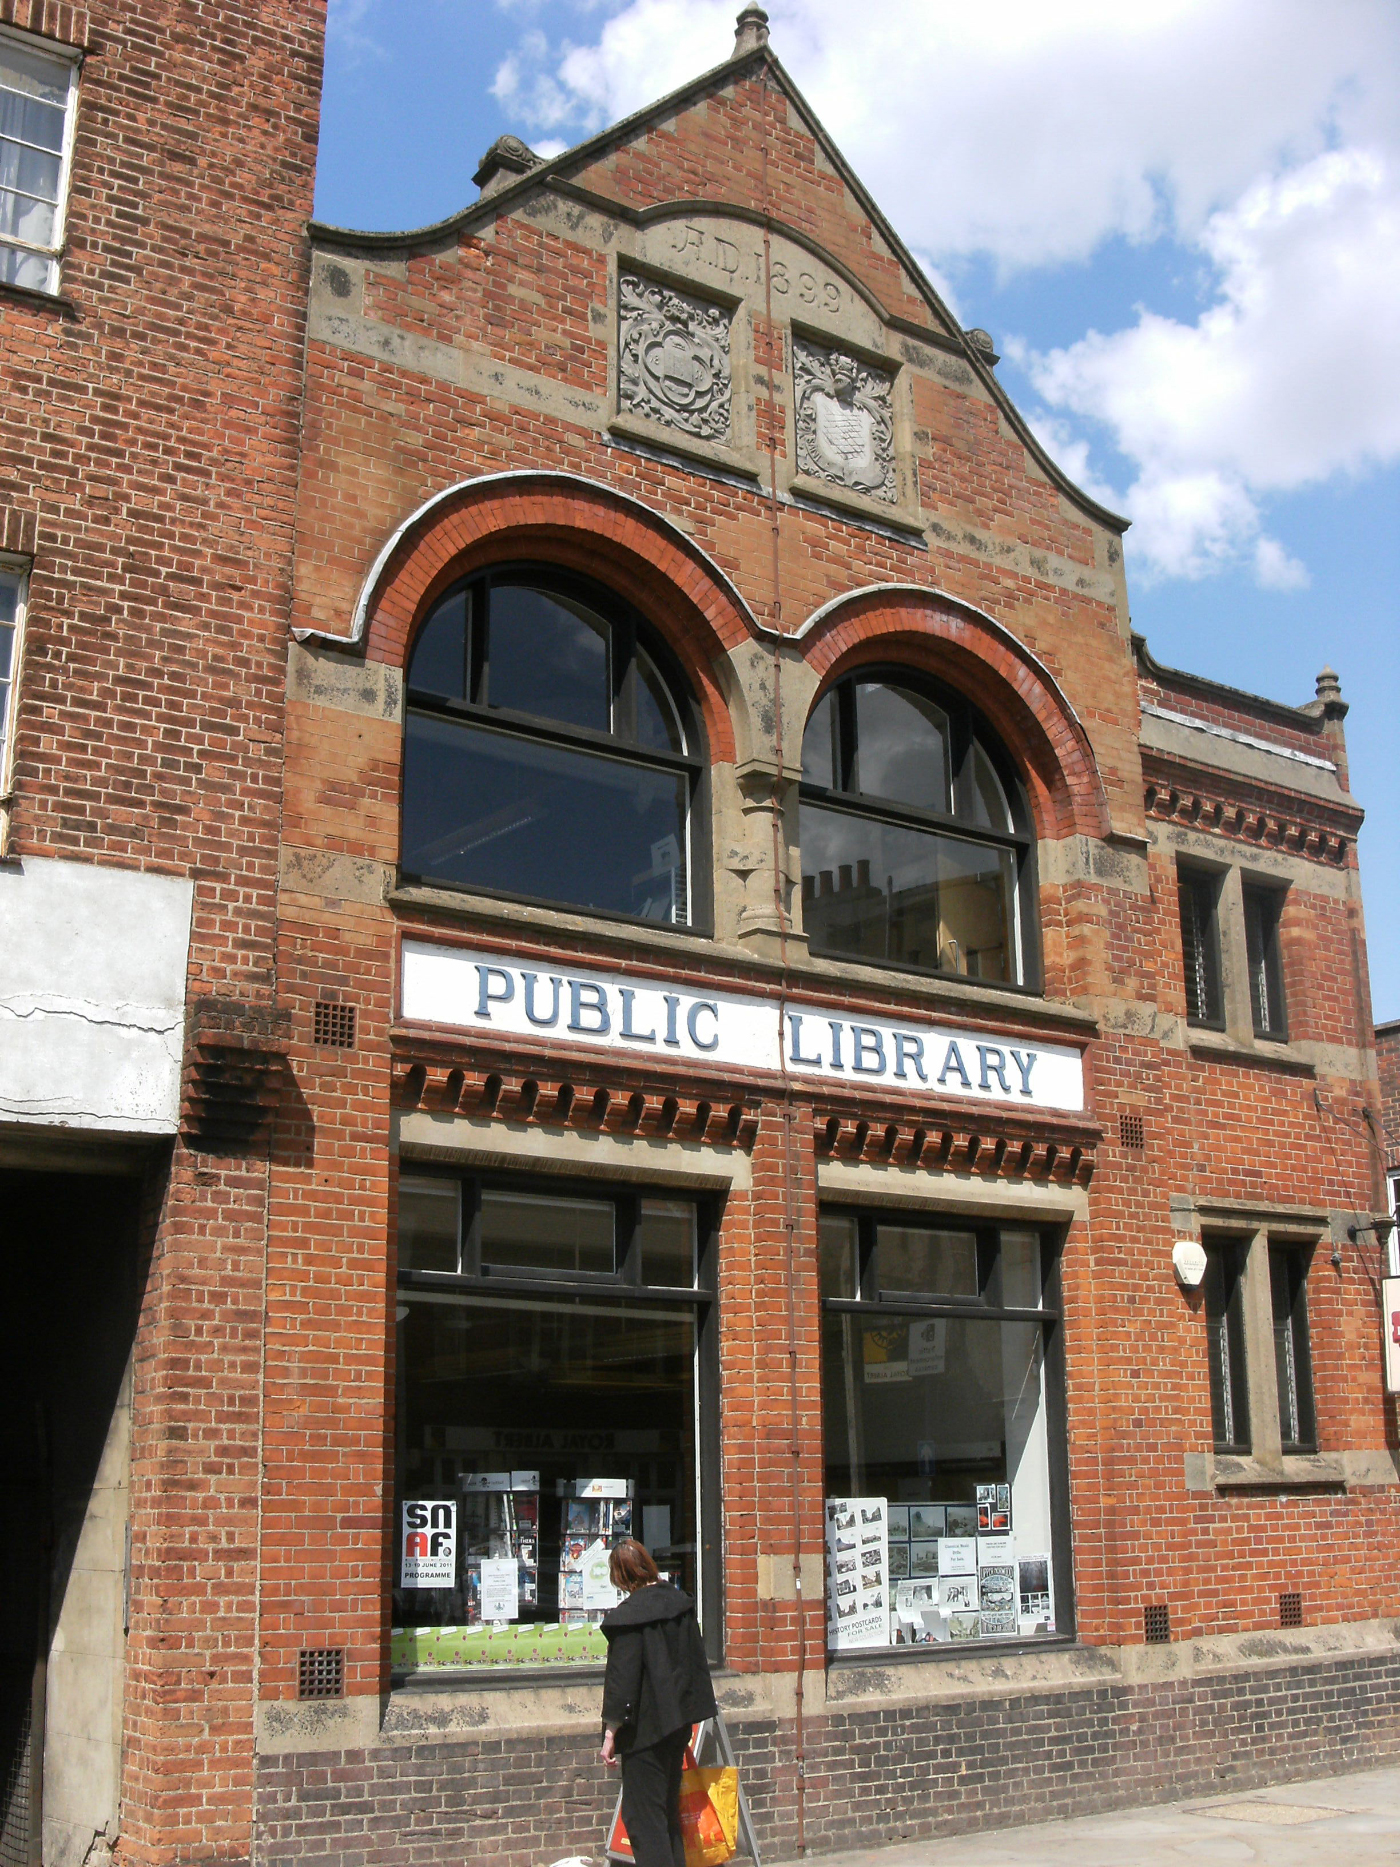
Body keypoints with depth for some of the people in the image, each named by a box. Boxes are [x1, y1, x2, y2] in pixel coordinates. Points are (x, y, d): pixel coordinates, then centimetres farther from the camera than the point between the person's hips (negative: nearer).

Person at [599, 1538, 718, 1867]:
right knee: (668, 1808, 20)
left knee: (642, 1815, -1)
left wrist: (611, 1731, -12)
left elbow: (621, 1678, -18)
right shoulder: (680, 1602, 3)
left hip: (646, 1728, -7)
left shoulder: (628, 1616, -19)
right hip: (678, 1722, 8)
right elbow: (697, 1660, 12)